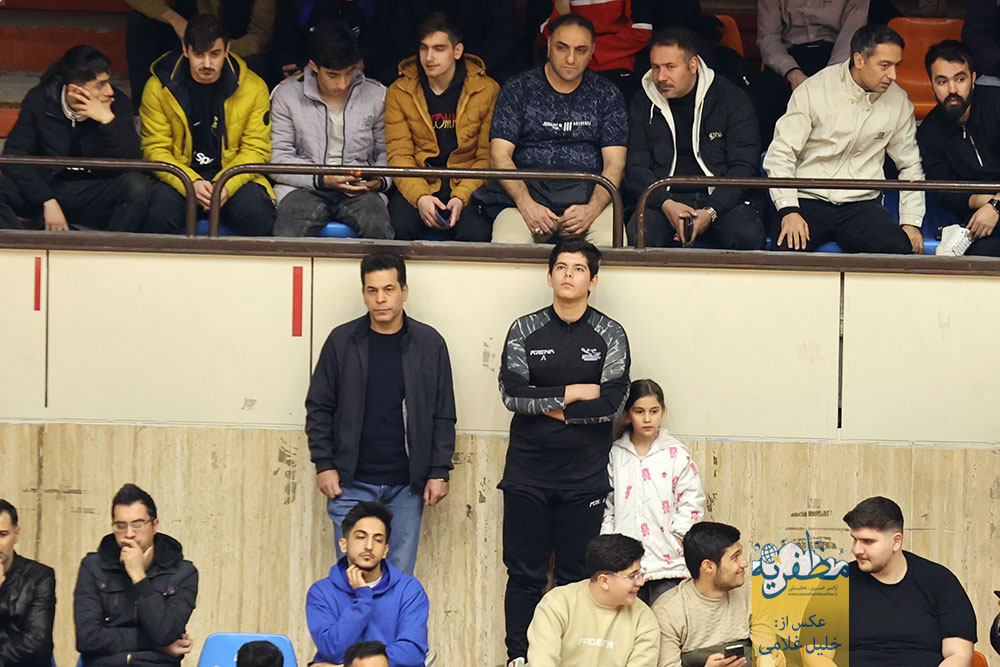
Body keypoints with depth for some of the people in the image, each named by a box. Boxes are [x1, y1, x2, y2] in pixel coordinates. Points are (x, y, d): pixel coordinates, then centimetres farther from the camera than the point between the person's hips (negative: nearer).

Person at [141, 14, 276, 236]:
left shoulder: (254, 88, 0)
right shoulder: (159, 87, -1)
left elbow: (256, 150, 1)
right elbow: (155, 149, -2)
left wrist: (226, 186, -18)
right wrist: (192, 183, -20)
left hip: (234, 177, 0)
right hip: (179, 178, 0)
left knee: (258, 217, -31)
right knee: (160, 215, -33)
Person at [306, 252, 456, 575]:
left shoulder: (429, 343, 4)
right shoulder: (342, 341, 2)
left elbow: (444, 416, 8)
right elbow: (319, 407, 7)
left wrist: (439, 472, 2)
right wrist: (324, 465, -1)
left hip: (406, 487, 1)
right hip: (352, 484, -1)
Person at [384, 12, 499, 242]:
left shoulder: (487, 91, 2)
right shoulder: (399, 93, 6)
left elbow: (487, 158, 0)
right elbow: (399, 155, -1)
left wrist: (462, 197, -17)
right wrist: (419, 196, -20)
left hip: (469, 185, -1)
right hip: (418, 185, 1)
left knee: (476, 232, -32)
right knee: (400, 226, -30)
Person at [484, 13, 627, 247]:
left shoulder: (607, 95, 13)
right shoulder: (519, 89, 10)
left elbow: (614, 163, 5)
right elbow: (500, 155, 2)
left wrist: (592, 209, -16)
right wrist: (527, 205, -16)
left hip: (588, 194, 1)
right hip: (527, 190, -1)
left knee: (611, 243, -31)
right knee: (507, 244, -33)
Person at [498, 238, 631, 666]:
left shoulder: (609, 335, 4)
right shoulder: (525, 330, 5)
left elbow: (612, 404, -8)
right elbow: (512, 394, -8)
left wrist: (547, 405, -9)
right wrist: (575, 393, -10)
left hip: (584, 477, 0)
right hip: (527, 474, 0)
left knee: (576, 578, 2)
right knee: (525, 575, 2)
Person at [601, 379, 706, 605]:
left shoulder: (676, 454, 3)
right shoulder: (614, 455, 7)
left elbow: (692, 502, 3)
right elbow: (605, 503, 10)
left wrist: (676, 536, -5)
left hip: (666, 558, -2)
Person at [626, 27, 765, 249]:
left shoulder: (732, 99, 3)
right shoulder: (642, 105, 10)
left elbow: (744, 167, -2)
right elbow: (636, 168, 6)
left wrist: (710, 212, -17)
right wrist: (666, 204, -15)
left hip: (721, 199, -1)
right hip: (663, 199, 1)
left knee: (748, 237, -33)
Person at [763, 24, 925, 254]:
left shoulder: (898, 101, 8)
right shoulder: (813, 91, -3)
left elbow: (910, 165, 20)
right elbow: (780, 154, -4)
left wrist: (911, 222, 7)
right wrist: (789, 211, -17)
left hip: (861, 204, 3)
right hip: (809, 199, -3)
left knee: (901, 250, -28)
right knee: (787, 250, -35)